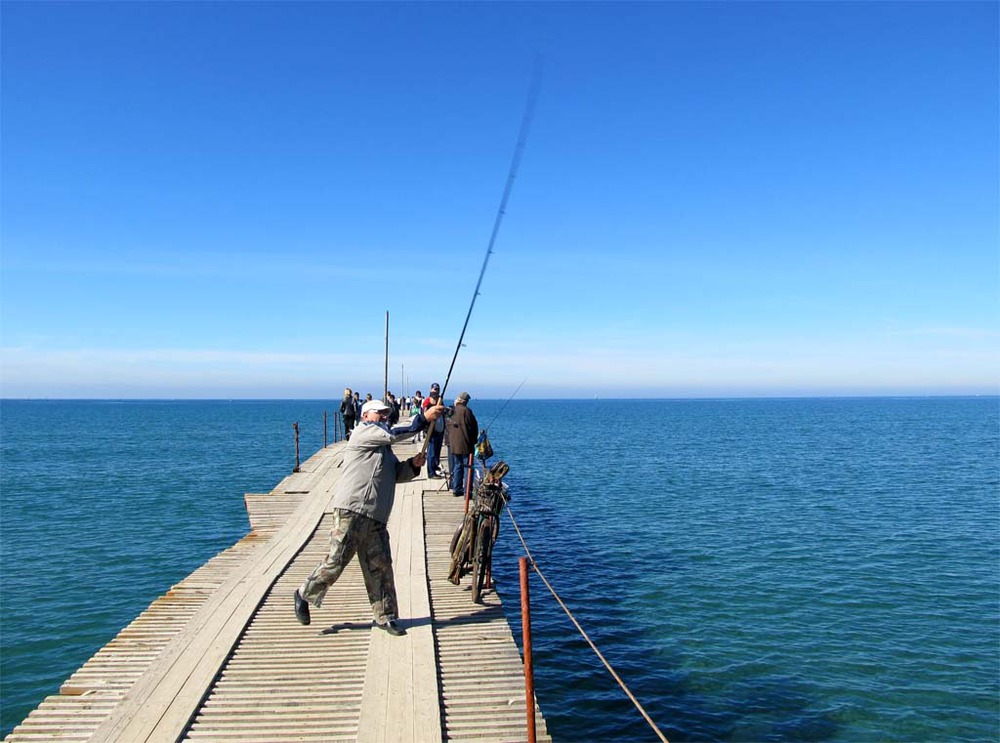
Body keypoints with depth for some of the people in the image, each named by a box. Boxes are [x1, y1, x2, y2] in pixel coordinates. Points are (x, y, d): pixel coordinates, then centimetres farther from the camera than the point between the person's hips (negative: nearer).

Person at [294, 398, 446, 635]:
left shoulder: (383, 448, 26)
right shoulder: (363, 432, -1)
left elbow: (397, 474, 21)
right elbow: (393, 434, -16)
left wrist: (413, 465, 1)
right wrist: (424, 418, -16)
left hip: (376, 518, 8)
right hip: (352, 510, -8)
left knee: (380, 567, 6)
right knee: (336, 561, -3)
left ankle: (385, 617, 12)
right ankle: (305, 594, 19)